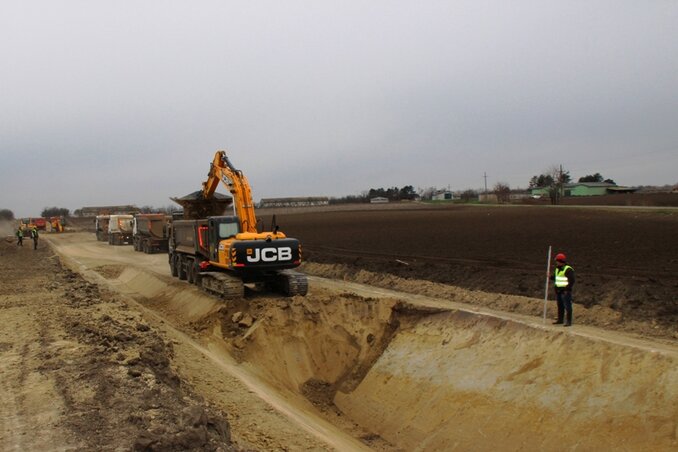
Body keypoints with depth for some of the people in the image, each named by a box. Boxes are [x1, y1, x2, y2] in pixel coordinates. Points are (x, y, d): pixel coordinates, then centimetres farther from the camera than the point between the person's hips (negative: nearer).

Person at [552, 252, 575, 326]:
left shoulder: (568, 270, -14)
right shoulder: (557, 269, 14)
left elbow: (572, 281, -16)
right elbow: (555, 278, 24)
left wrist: (567, 289, -21)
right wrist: (550, 277, 4)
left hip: (565, 291, -9)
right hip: (558, 291, 9)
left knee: (567, 307, -6)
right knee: (560, 306, 15)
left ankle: (568, 322, -4)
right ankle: (560, 320, 23)